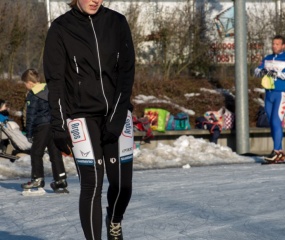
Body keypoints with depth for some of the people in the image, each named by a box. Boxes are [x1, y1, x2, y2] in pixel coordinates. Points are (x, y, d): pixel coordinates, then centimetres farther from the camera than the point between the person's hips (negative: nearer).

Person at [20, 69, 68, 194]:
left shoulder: (32, 95, -8)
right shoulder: (50, 90, 13)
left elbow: (31, 115, -9)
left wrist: (29, 133, -4)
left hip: (42, 126, -7)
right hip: (55, 125, 7)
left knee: (36, 152, 3)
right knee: (55, 153, 7)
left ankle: (37, 178, -1)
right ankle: (60, 180, 4)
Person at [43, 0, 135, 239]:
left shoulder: (117, 23, 3)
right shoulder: (61, 28, -2)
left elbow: (127, 72, -1)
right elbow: (56, 81, -3)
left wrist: (117, 117, -11)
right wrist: (59, 126, -9)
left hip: (117, 114, 2)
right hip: (82, 115, -2)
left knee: (122, 182, 1)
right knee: (92, 184, -9)